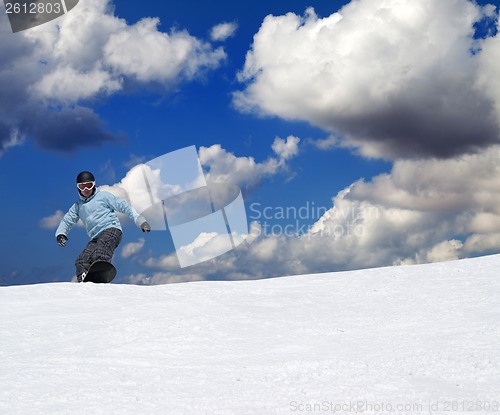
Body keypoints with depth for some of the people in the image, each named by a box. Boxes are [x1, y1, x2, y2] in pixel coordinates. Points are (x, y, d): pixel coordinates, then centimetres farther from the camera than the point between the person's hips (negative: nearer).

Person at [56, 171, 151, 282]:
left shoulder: (103, 196, 12)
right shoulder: (78, 206, 25)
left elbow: (123, 206, 8)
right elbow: (67, 220, 24)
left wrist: (139, 220, -3)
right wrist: (60, 234, 1)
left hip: (111, 230, -6)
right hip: (95, 238, 6)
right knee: (81, 262, -16)